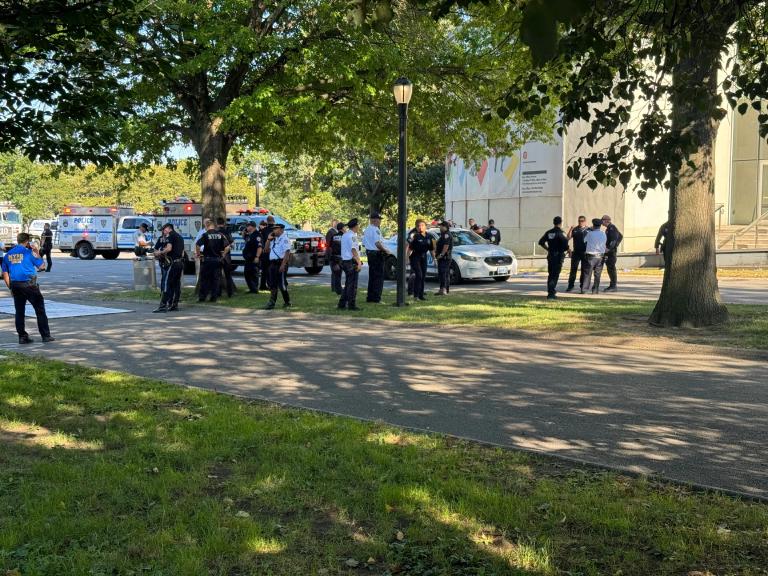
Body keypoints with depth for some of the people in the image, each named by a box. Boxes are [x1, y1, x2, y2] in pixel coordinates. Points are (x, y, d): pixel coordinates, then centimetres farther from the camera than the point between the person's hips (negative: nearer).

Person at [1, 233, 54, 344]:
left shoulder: (7, 254, 10)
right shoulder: (29, 252, -5)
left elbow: (5, 274, 10)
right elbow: (41, 266, 1)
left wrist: (11, 288, 16)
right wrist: (37, 253, 12)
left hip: (15, 285, 5)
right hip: (29, 284, -5)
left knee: (19, 312, 10)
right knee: (40, 310, 3)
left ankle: (22, 337, 11)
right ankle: (46, 336, 3)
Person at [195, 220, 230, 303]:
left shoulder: (205, 235, -7)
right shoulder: (220, 235, 2)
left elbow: (197, 245, -18)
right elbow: (227, 247, -2)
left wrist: (198, 254, -4)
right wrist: (223, 254, 9)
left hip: (207, 260, -3)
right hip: (217, 260, 3)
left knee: (204, 279, 6)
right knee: (215, 279, 10)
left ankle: (202, 297, 6)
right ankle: (214, 297, 10)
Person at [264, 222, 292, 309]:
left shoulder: (284, 239, -9)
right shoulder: (274, 239, 18)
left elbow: (287, 252, -17)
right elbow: (267, 249, 21)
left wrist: (283, 265, -24)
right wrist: (268, 239, 9)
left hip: (280, 263, -8)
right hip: (273, 263, 8)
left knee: (282, 284, -4)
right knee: (272, 285, 7)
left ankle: (287, 302, 8)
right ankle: (271, 303, 9)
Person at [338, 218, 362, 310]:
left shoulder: (344, 235, 15)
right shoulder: (352, 236, -14)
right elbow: (354, 250, -20)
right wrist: (359, 263, -19)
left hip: (344, 261, 9)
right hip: (352, 261, -9)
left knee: (347, 284, 15)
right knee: (352, 285, -4)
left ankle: (342, 304, 15)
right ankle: (352, 305, -1)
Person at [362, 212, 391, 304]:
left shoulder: (367, 230, 13)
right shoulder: (376, 230, -17)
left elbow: (364, 244, 18)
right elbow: (377, 243, -25)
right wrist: (385, 250, -14)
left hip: (369, 253, 9)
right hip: (377, 254, -9)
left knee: (372, 276, 15)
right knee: (378, 277, -4)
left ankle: (370, 297, 17)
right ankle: (376, 298, -4)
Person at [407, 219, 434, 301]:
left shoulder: (429, 237, 5)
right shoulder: (415, 236, -11)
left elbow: (431, 249, 14)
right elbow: (410, 248, -14)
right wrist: (407, 257, -21)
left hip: (423, 257, 6)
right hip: (415, 257, -6)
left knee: (423, 276, 8)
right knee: (418, 275, -14)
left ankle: (421, 294, 17)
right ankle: (416, 295, -11)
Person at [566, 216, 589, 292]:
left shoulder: (588, 230, 3)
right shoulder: (575, 229, 8)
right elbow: (568, 238, 0)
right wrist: (570, 230, -14)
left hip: (585, 252, -1)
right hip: (576, 252, 1)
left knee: (584, 270, 6)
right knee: (573, 269, -1)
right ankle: (570, 286, 1)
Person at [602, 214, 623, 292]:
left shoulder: (611, 228, -13)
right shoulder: (609, 228, 18)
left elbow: (614, 239, -23)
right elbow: (620, 237, 28)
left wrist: (609, 248, -28)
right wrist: (616, 245, 23)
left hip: (611, 251, -10)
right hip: (609, 251, 10)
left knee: (611, 268, -9)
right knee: (609, 268, 11)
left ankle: (613, 286, -7)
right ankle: (612, 285, 16)